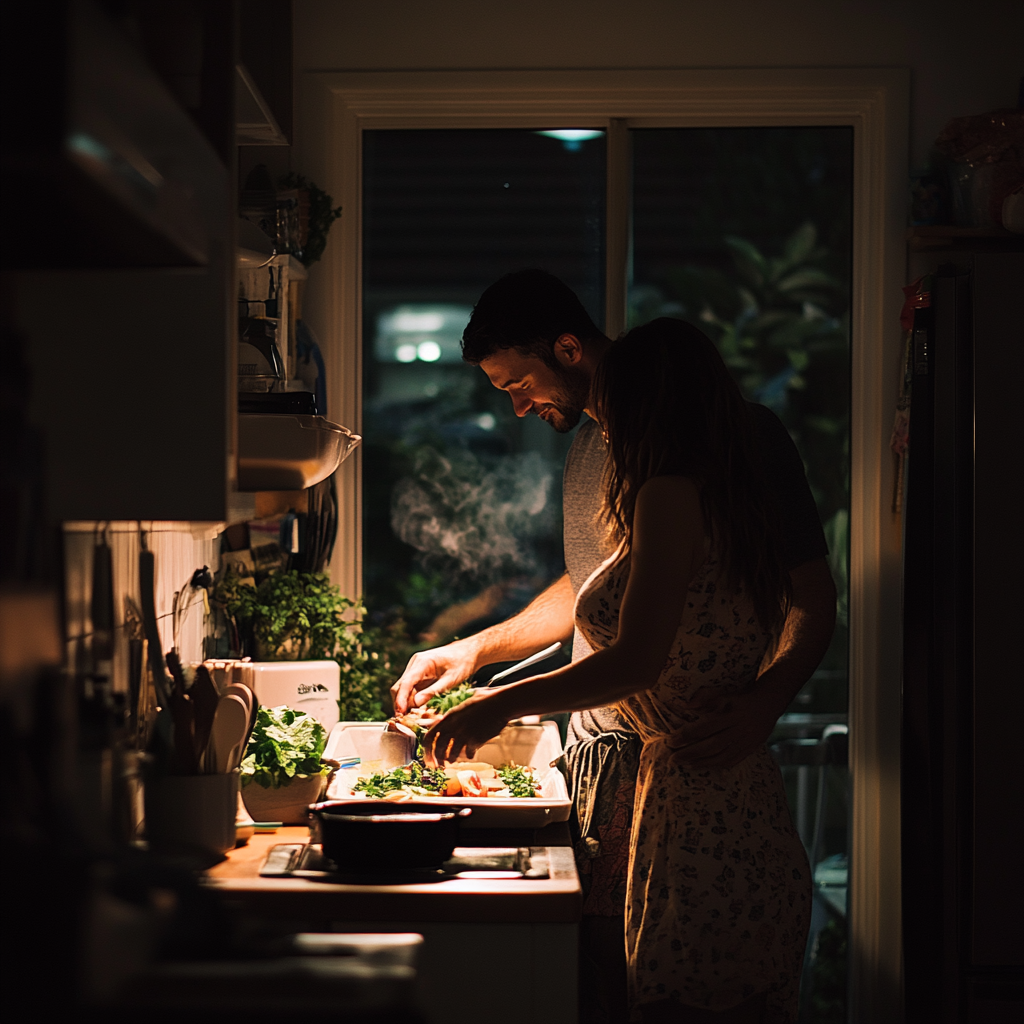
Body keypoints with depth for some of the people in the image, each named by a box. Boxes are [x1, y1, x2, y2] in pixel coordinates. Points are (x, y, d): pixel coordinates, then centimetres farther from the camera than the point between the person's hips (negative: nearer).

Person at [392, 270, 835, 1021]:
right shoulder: (590, 441, 18)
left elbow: (812, 598, -10)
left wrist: (763, 705, -27)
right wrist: (476, 650, 24)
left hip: (683, 757, -7)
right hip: (596, 745, 7)